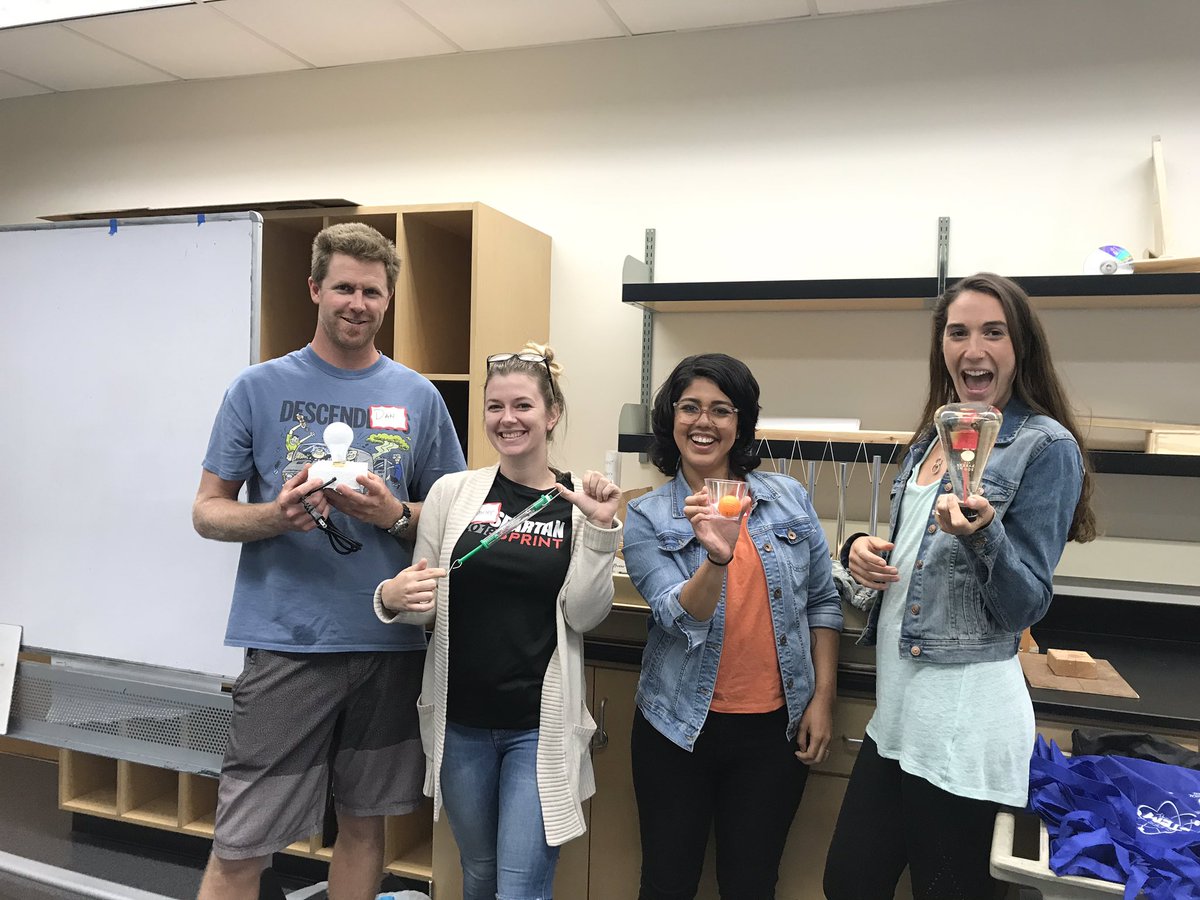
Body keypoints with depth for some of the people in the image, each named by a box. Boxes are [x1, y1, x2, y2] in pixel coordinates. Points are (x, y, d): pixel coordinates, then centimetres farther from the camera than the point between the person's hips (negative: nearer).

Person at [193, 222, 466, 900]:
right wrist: (276, 516, -17)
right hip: (287, 642, -2)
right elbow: (208, 510, 3)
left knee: (365, 822, 15)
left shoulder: (419, 398, 6)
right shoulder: (260, 388, 2)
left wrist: (395, 516, -12)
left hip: (390, 645, 2)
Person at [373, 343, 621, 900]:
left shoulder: (579, 501, -4)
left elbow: (584, 615, -7)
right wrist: (394, 598, -18)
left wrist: (600, 529, -18)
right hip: (460, 719, 2)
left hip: (540, 725, -2)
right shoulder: (452, 492, -2)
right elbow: (423, 607, 4)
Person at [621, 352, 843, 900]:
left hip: (775, 727, 1)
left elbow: (822, 602, 6)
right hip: (680, 729, -1)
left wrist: (823, 697, 2)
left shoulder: (789, 498, -1)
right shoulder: (647, 519, -6)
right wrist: (718, 555, -34)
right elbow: (682, 620, -17)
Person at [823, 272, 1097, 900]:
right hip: (896, 707, 7)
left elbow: (1024, 606, -12)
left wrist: (982, 533, -31)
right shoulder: (931, 439, 10)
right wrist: (863, 550, -1)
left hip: (963, 723, -7)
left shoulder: (1045, 446, -10)